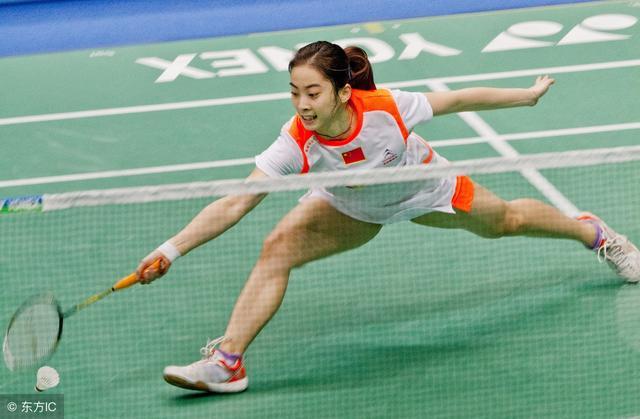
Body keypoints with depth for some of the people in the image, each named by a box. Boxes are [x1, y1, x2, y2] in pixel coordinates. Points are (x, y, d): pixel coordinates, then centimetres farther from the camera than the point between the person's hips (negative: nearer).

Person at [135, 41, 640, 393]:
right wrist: (172, 249, -51)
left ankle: (590, 230, 54)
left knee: (505, 220, 21)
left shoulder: (386, 107, -40)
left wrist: (529, 95, -10)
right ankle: (227, 360, -15)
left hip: (424, 189, 0)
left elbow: (459, 99, -23)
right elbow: (234, 203, -41)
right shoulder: (295, 144, -38)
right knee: (278, 246, -22)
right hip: (353, 209, 0)